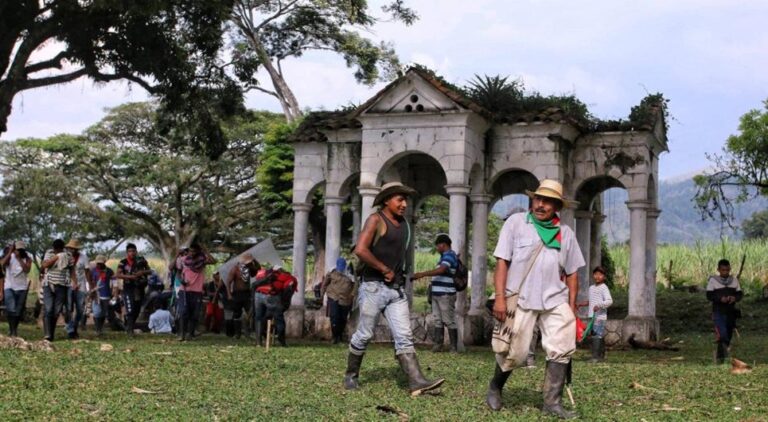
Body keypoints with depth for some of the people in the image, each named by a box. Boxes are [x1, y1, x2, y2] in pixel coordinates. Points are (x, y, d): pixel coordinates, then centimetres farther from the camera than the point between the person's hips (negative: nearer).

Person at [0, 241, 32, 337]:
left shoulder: (27, 258, 0)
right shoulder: (9, 257, -1)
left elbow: (27, 270, -18)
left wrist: (19, 258, -19)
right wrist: (10, 252, -23)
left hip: (22, 288, 2)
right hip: (9, 287, -2)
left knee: (19, 311, 6)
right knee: (11, 310, -18)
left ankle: (14, 328, 25)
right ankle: (12, 331, -12)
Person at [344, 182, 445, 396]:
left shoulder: (404, 224, 14)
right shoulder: (376, 220, -8)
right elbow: (360, 250, -20)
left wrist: (399, 275, 13)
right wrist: (385, 270, -13)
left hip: (396, 289, 6)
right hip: (374, 287, -6)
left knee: (404, 336, -4)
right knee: (364, 335, 3)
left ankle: (416, 382, -11)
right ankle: (351, 375, 21)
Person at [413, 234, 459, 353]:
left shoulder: (449, 255, -11)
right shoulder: (444, 256, 21)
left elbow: (440, 270, -26)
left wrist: (422, 274, -31)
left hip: (446, 294, -10)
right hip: (437, 293, 10)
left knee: (449, 321, -6)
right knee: (438, 320, 9)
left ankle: (454, 347, -2)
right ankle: (438, 344, 12)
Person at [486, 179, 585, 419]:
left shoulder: (565, 233, 10)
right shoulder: (516, 222, 1)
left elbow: (572, 272, 14)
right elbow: (502, 261, -4)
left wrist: (572, 307, 8)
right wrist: (500, 297, -12)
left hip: (555, 300, 3)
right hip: (520, 299, -3)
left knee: (562, 348, -9)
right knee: (515, 353, 1)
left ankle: (552, 402, -1)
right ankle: (495, 387, 28)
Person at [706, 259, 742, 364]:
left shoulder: (734, 280, 7)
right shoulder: (712, 280, -5)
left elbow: (740, 294, 7)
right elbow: (709, 296, -8)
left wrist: (734, 298, -15)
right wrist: (720, 298, -24)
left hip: (731, 312, 5)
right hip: (718, 312, -4)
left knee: (729, 335, 11)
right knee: (722, 335, -20)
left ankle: (719, 357, 26)